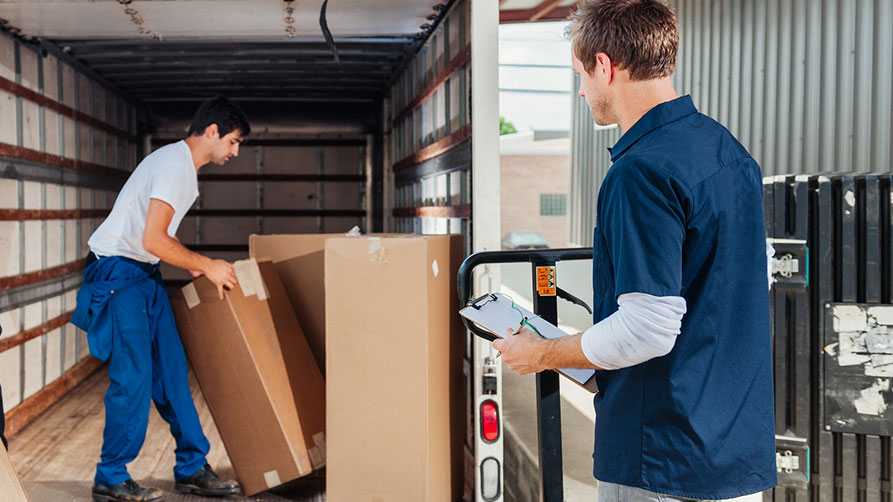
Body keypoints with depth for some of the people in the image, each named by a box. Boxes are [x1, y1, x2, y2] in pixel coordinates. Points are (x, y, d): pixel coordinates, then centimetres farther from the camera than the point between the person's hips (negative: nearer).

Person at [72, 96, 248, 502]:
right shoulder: (174, 165, -18)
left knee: (171, 370, 8)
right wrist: (207, 266, -15)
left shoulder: (184, 165, 15)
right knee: (134, 376, -8)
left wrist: (196, 268, 10)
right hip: (117, 273, -10)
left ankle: (192, 469, 14)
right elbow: (153, 240, -26)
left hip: (144, 275, 10)